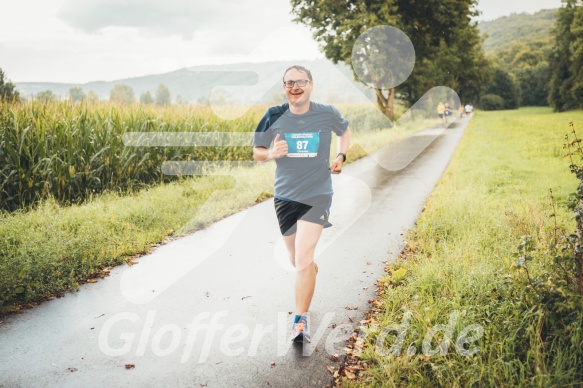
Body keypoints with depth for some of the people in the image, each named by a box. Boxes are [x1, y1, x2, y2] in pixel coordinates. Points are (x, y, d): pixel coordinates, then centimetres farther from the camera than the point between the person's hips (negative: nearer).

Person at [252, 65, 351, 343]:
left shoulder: (327, 114, -4)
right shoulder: (274, 116, -4)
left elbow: (345, 131, 19)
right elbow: (256, 153, 4)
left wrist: (341, 156, 2)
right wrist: (271, 153, -18)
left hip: (317, 196, -2)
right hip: (285, 196, 2)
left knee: (303, 259, -15)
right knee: (297, 261, 15)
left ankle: (300, 322, -2)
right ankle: (311, 269, 53)